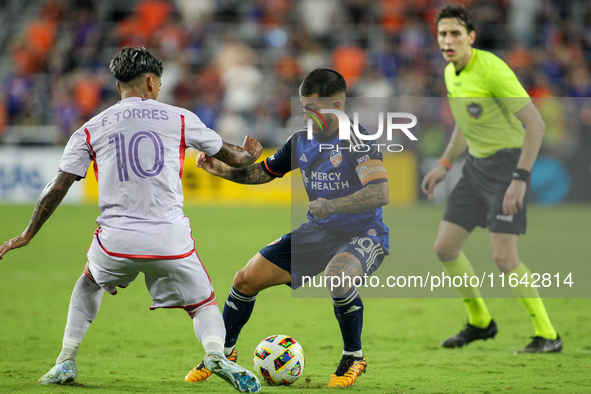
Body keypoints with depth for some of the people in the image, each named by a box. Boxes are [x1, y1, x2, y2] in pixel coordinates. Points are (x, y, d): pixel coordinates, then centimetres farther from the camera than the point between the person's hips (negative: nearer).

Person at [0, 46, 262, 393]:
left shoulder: (90, 130, 9)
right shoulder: (179, 119, 7)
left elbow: (58, 187, 8)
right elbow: (233, 157, 17)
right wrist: (251, 154, 41)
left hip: (116, 240, 2)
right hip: (170, 240, -1)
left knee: (89, 284, 33)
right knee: (204, 306, 14)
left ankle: (66, 363, 26)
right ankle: (217, 354, -18)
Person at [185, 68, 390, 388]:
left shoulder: (356, 140, -19)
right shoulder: (301, 140, 2)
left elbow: (380, 194, -30)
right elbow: (263, 171, 17)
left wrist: (331, 206, -38)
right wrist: (223, 169, 1)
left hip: (363, 234, -7)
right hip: (319, 230, 7)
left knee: (337, 278, -39)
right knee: (246, 279, 1)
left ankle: (354, 358, -13)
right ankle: (223, 353, 25)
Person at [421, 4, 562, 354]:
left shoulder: (492, 69, -20)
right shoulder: (451, 73, 6)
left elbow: (536, 123, -21)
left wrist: (520, 179, -25)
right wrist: (444, 165, 15)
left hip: (508, 161, -8)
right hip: (477, 164, 8)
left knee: (504, 257, -16)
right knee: (445, 247, 5)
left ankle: (548, 336, -3)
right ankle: (480, 322, 25)